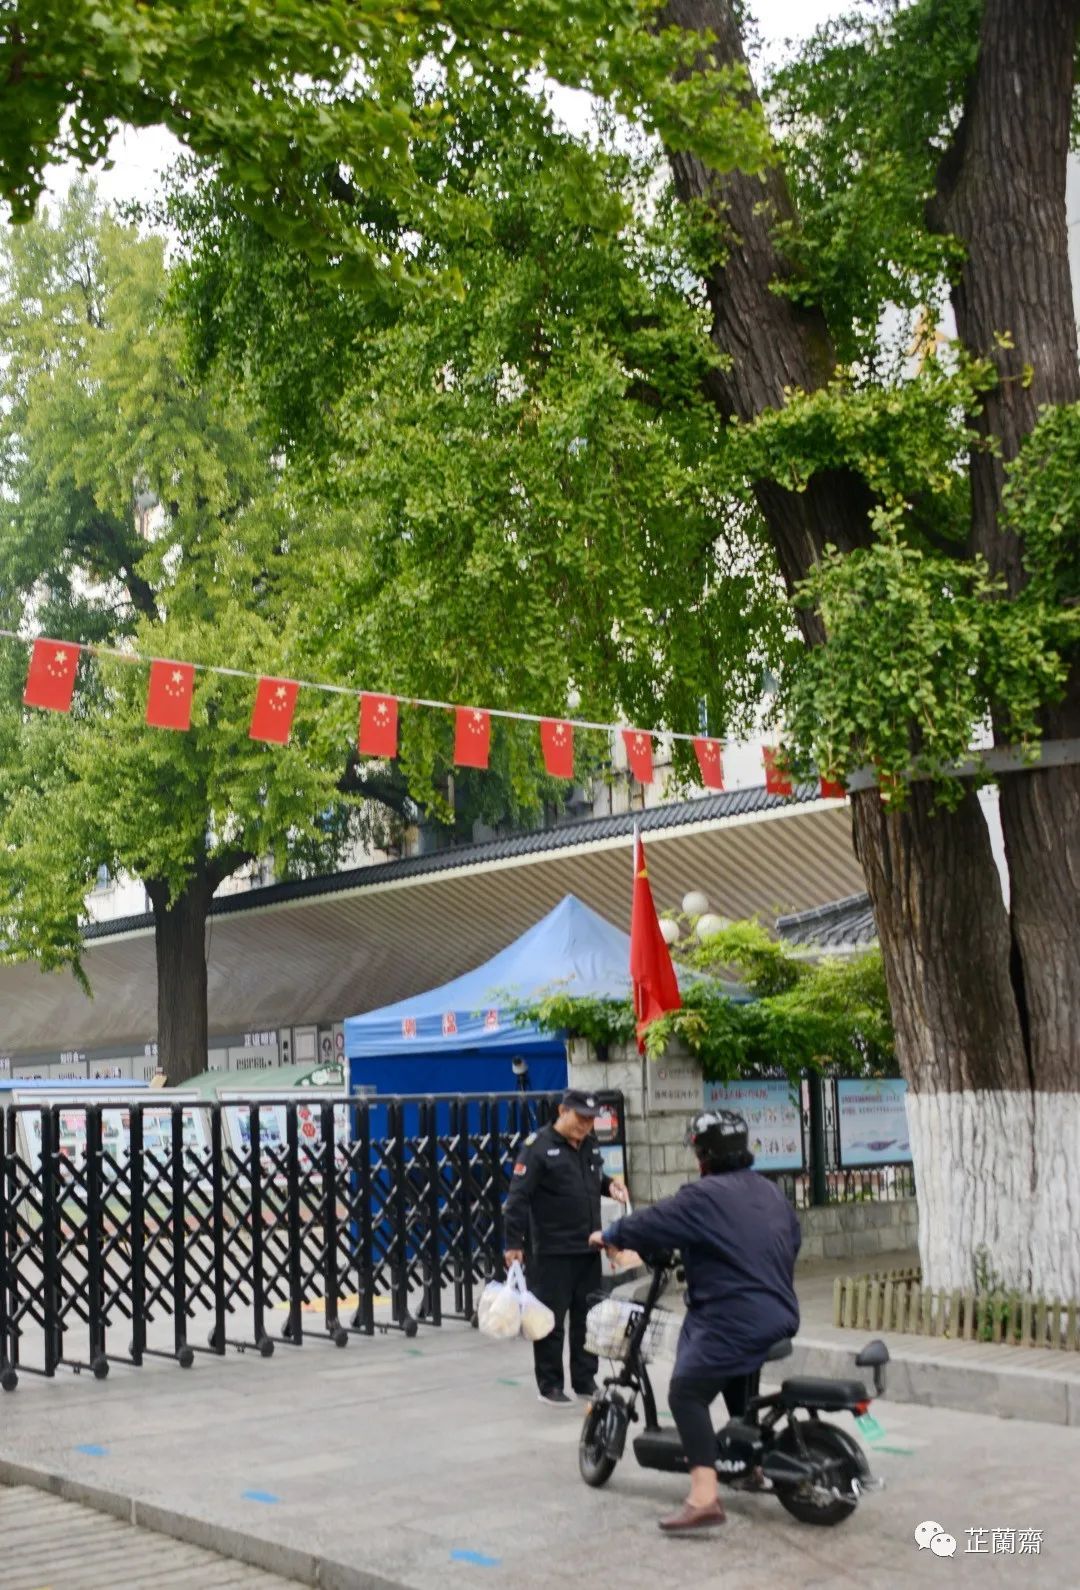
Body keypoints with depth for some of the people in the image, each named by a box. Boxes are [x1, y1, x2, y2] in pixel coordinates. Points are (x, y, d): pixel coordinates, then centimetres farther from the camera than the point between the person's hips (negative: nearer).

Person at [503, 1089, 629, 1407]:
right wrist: (514, 1243, -20)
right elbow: (518, 1197, -16)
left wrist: (609, 1184, 2)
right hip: (552, 1252, -7)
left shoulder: (590, 1145, 9)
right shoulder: (538, 1146, -13)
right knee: (551, 1320, 0)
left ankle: (585, 1380, 24)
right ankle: (549, 1385, 10)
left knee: (588, 1318, 13)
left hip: (588, 1249, 7)